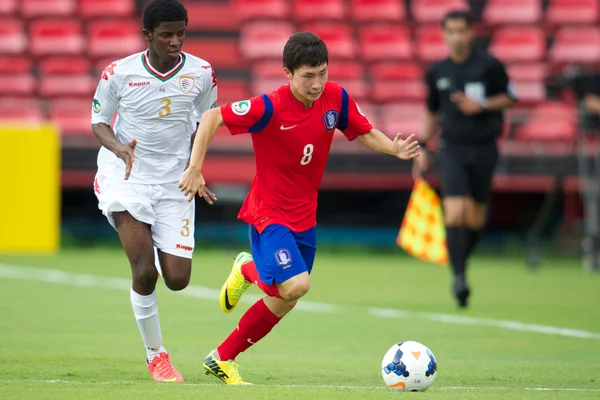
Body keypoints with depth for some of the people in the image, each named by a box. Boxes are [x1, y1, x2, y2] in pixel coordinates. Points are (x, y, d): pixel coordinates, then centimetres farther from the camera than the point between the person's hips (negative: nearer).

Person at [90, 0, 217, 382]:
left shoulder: (202, 74, -4)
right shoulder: (119, 74, -10)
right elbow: (98, 122, 3)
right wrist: (120, 149, -18)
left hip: (174, 182, 3)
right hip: (124, 177, -3)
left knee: (178, 279, -3)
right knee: (144, 272, -17)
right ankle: (156, 355, 1)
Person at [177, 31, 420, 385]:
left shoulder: (336, 99, -7)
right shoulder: (270, 108, -22)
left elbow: (366, 133, 7)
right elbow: (211, 117, -17)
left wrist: (395, 148, -13)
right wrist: (195, 169, -21)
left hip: (305, 218, 6)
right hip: (269, 214, -6)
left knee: (282, 303, 12)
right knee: (297, 284, -25)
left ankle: (222, 361, 29)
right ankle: (249, 271, 9)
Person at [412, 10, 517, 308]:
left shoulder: (489, 66, -2)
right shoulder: (437, 72, 6)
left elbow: (510, 98, 5)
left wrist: (482, 105, -12)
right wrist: (422, 147, 13)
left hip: (483, 149, 0)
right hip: (451, 149, 0)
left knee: (475, 219, 6)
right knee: (455, 212, -17)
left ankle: (460, 260, 32)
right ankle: (459, 276, -17)